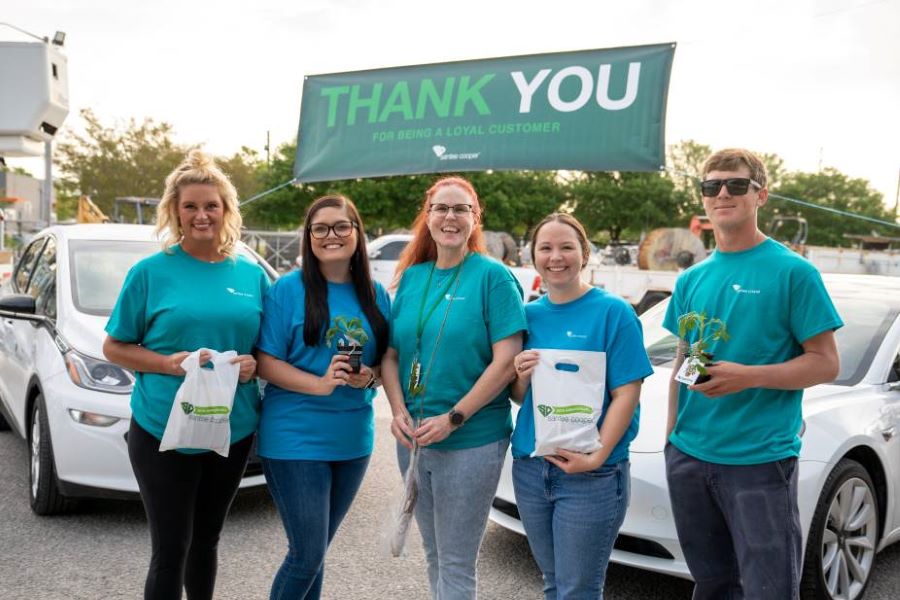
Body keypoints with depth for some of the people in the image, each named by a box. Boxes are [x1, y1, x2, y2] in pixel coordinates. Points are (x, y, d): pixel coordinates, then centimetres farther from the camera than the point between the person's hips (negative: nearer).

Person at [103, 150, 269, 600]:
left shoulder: (252, 274, 5)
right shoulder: (151, 272, -5)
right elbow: (113, 348, -1)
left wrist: (253, 364, -10)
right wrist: (169, 363, -18)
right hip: (163, 431, -3)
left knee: (206, 539, 18)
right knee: (170, 550, 1)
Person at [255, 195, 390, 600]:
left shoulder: (375, 295, 6)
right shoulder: (288, 289, -7)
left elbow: (386, 360, 12)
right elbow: (265, 363, -9)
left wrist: (370, 376, -11)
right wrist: (320, 384, -22)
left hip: (353, 440, 5)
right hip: (296, 438, -4)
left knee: (313, 552, 16)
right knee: (307, 556, -3)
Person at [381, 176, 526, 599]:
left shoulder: (493, 276, -8)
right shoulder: (412, 276, 8)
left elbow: (506, 360, -14)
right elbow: (390, 355, 9)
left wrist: (453, 419, -18)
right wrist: (399, 412, -6)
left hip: (471, 441, -5)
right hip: (413, 438, 5)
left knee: (455, 565, 4)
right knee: (434, 557, 18)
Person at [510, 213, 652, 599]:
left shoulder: (613, 312, -8)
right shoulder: (529, 315, 8)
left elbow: (626, 394, -12)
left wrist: (597, 456, -21)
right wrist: (522, 377, -9)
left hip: (591, 476, -5)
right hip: (529, 469, 5)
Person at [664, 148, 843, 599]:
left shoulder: (793, 271, -6)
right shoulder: (691, 279, 11)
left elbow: (825, 363, -7)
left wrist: (748, 376, -20)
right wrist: (672, 434, 12)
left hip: (761, 459, -5)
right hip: (689, 456, 5)